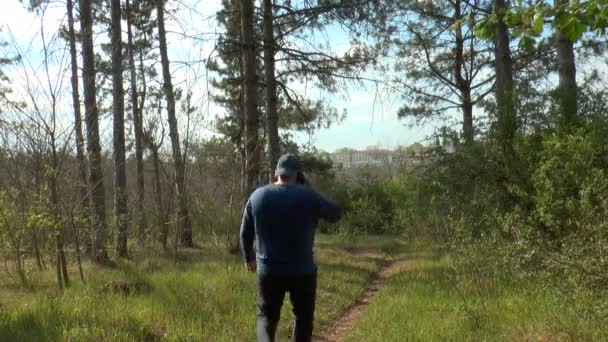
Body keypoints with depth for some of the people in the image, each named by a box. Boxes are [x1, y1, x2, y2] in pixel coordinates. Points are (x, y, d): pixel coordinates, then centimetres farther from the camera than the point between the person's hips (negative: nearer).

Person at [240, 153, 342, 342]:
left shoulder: (257, 196, -1)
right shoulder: (307, 196, -12)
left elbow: (246, 233, 7)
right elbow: (336, 213, 1)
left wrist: (248, 257, 22)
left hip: (268, 270, 2)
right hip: (302, 271, -2)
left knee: (266, 317, 17)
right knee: (304, 317, 18)